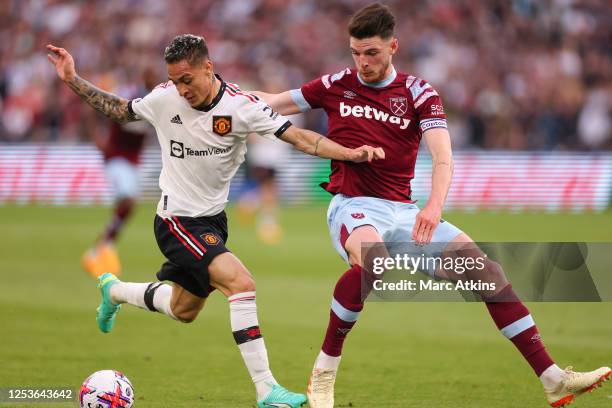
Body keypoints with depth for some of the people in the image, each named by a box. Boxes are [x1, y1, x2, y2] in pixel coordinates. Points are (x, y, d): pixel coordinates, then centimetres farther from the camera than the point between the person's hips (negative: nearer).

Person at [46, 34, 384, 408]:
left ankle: (114, 290, 48)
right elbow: (120, 111, 7)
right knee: (241, 283, -24)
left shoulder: (241, 106, -14)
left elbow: (298, 137, -18)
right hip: (178, 221, -4)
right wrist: (73, 81, 0)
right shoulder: (164, 99, -12)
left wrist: (352, 153, -30)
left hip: (213, 218, 4)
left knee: (184, 310, 21)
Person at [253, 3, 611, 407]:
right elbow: (272, 104, 16)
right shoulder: (337, 85, 5)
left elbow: (443, 156, -12)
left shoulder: (418, 93, 2)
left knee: (489, 270, -8)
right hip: (353, 206, -3)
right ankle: (323, 375, -25)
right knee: (370, 258, -39)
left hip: (403, 211, 3)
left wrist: (434, 206, -31)